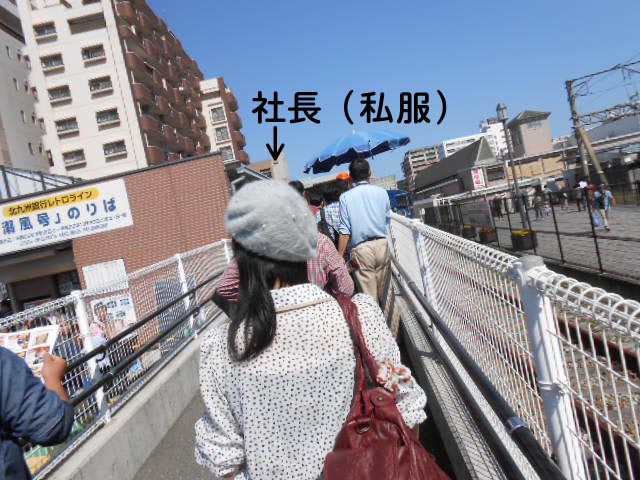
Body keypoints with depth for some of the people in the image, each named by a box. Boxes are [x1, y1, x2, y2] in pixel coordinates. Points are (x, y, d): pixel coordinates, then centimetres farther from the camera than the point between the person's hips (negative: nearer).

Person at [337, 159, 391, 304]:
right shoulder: (381, 192, 2)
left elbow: (344, 230, -9)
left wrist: (340, 256, -5)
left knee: (370, 296, 2)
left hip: (361, 248, -3)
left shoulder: (345, 197, -5)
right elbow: (388, 219, 12)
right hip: (381, 244, 3)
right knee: (383, 294, 14)